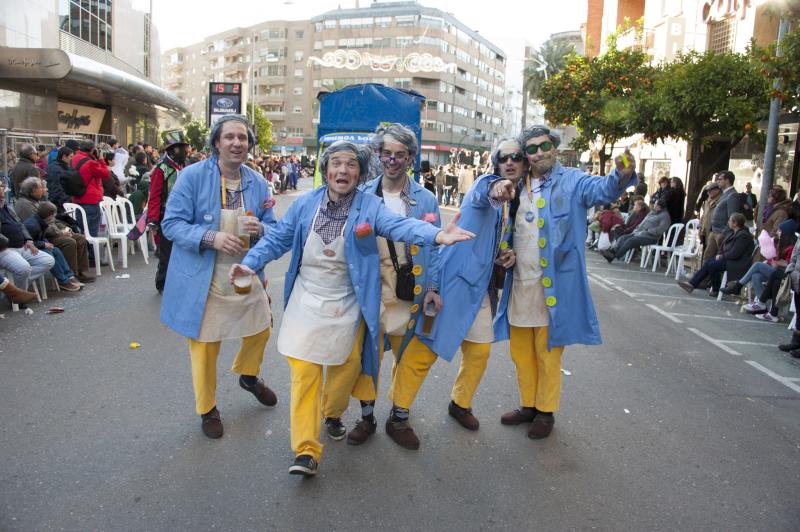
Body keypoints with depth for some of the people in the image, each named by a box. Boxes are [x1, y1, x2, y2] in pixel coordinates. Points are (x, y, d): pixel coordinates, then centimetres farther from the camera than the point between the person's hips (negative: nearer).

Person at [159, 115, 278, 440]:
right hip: (204, 280, -4)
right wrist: (210, 237, -28)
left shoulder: (258, 183, 2)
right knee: (204, 346, 8)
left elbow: (272, 228, 7)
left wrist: (260, 229, -18)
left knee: (261, 330, 19)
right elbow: (171, 223, -12)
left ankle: (248, 376, 52)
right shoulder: (193, 176, -12)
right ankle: (207, 409, 33)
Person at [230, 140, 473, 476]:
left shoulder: (369, 206, -11)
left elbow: (399, 225, -28)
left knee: (345, 367, 15)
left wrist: (436, 235, -47)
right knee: (303, 372, -2)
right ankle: (306, 450, 8)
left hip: (346, 307, -1)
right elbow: (278, 238, 3)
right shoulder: (305, 204, -3)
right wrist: (251, 263, -11)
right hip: (306, 303, 1)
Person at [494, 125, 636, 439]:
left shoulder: (572, 181, -7)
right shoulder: (517, 186, 8)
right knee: (521, 352, 16)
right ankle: (528, 406, 33)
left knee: (548, 354, 6)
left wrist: (622, 176, -47)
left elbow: (602, 189, -26)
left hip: (553, 284, -5)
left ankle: (546, 412, 23)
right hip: (519, 283, 5)